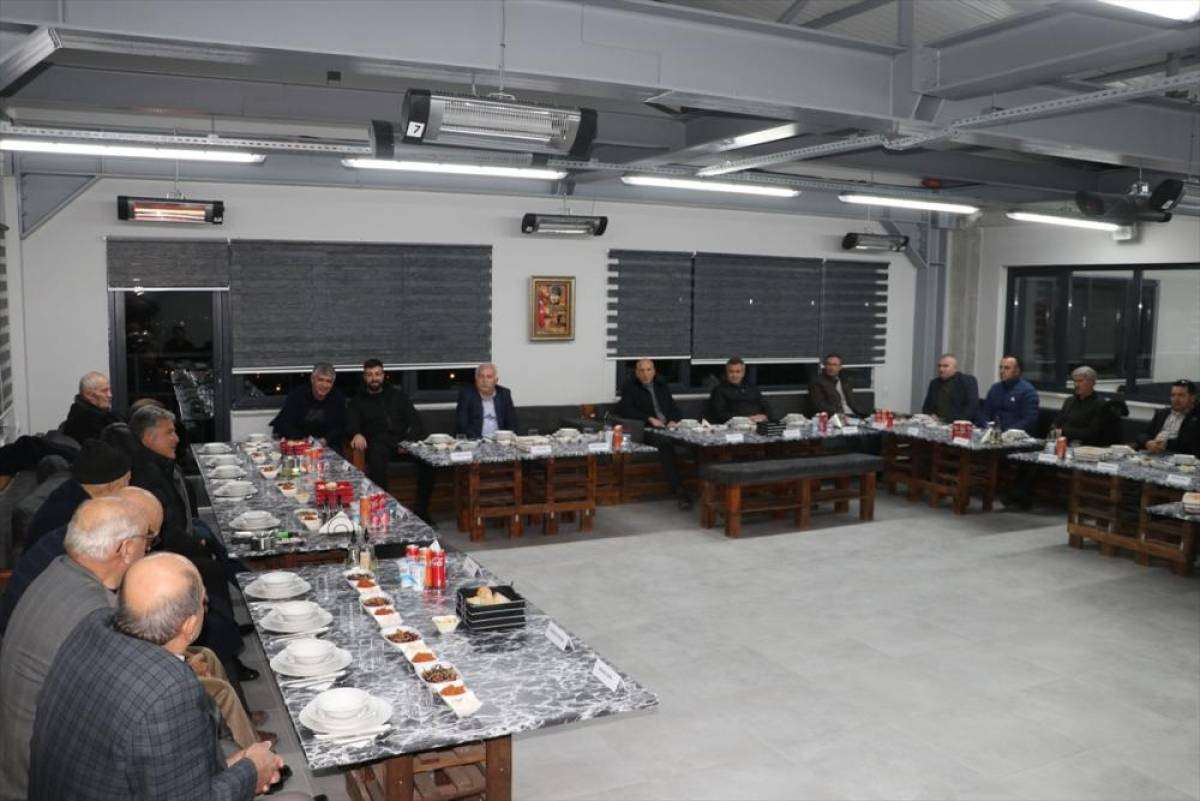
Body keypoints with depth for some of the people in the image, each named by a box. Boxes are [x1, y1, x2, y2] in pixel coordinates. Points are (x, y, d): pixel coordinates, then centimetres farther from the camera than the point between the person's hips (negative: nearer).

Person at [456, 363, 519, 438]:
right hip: (473, 441, -2)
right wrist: (476, 440, -17)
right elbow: (462, 424, -5)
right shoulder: (466, 394, 1)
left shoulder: (504, 393, 9)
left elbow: (512, 423, 10)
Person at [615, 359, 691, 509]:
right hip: (646, 430, -5)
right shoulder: (630, 388, 11)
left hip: (668, 427, 5)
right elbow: (625, 410, -3)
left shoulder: (661, 386, 27)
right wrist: (649, 419, -12)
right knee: (665, 444, -37)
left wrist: (674, 420, 1)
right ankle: (679, 491, -39)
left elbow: (674, 407, 25)